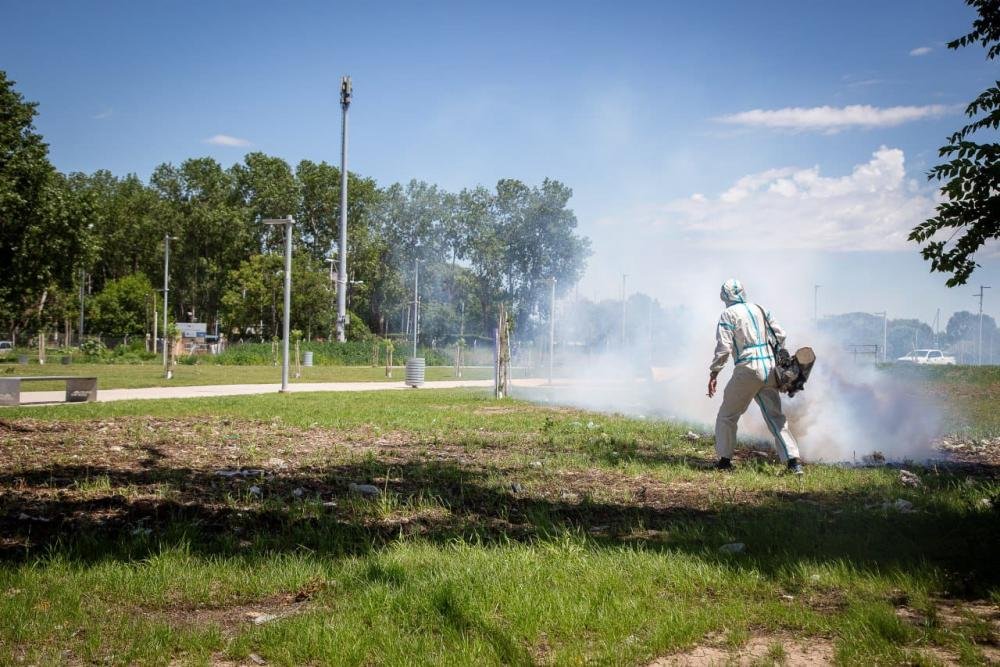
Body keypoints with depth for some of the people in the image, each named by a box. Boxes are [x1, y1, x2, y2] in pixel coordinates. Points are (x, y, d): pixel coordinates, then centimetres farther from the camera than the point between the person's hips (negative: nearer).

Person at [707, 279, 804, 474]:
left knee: (727, 415, 10)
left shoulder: (728, 315, -4)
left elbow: (723, 348, -11)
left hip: (747, 370, -5)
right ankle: (793, 460, -2)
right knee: (776, 417, 7)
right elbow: (780, 335, 14)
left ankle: (725, 460, 14)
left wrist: (714, 373, -4)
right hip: (770, 369, 5)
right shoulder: (760, 310, 13)